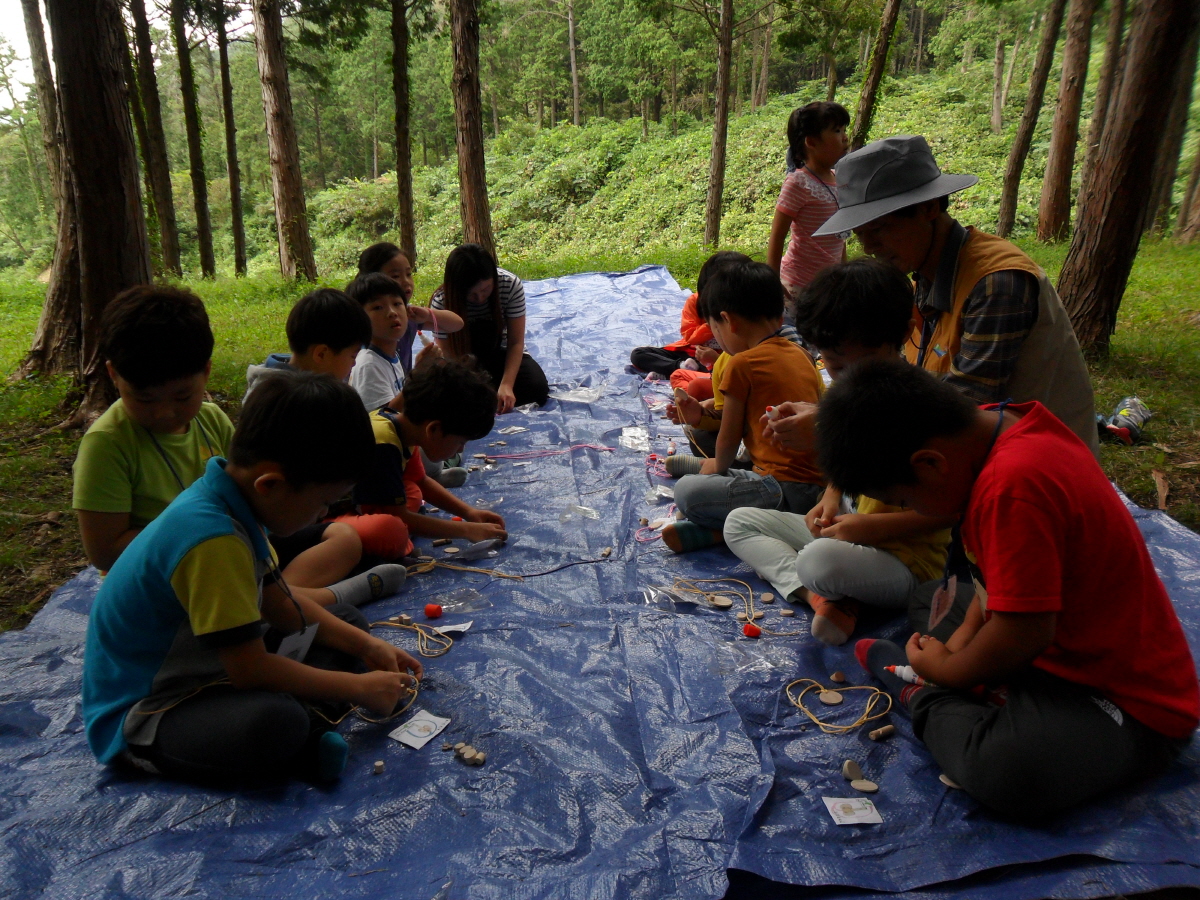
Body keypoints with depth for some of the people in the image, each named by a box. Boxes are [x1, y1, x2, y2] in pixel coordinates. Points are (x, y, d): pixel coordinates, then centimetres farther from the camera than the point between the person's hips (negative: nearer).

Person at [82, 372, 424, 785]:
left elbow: (279, 601, 11)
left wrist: (365, 645, 6)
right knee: (275, 721, -40)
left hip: (206, 671, 10)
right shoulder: (212, 538, -31)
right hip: (141, 716, -10)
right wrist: (358, 688, -15)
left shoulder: (233, 503, -2)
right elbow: (252, 670, -26)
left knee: (349, 620, 12)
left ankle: (301, 728, -10)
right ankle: (301, 746, -7)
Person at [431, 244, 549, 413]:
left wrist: (506, 385, -33)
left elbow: (516, 343, -19)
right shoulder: (441, 302, -25)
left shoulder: (511, 285, -23)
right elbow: (450, 357, -25)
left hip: (502, 352, 1)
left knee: (537, 388, -24)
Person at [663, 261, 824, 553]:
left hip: (786, 490, -9)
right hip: (818, 484, 9)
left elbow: (729, 438, -2)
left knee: (687, 492, -10)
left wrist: (718, 467, 19)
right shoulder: (799, 354, 13)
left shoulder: (743, 364, -10)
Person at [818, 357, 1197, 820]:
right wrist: (962, 639, 3)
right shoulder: (999, 422, -1)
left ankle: (923, 697, -10)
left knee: (1002, 770, -35)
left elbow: (1024, 634, -28)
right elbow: (1000, 570, 13)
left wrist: (945, 670, -10)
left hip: (1132, 705, -10)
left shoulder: (1013, 486, -32)